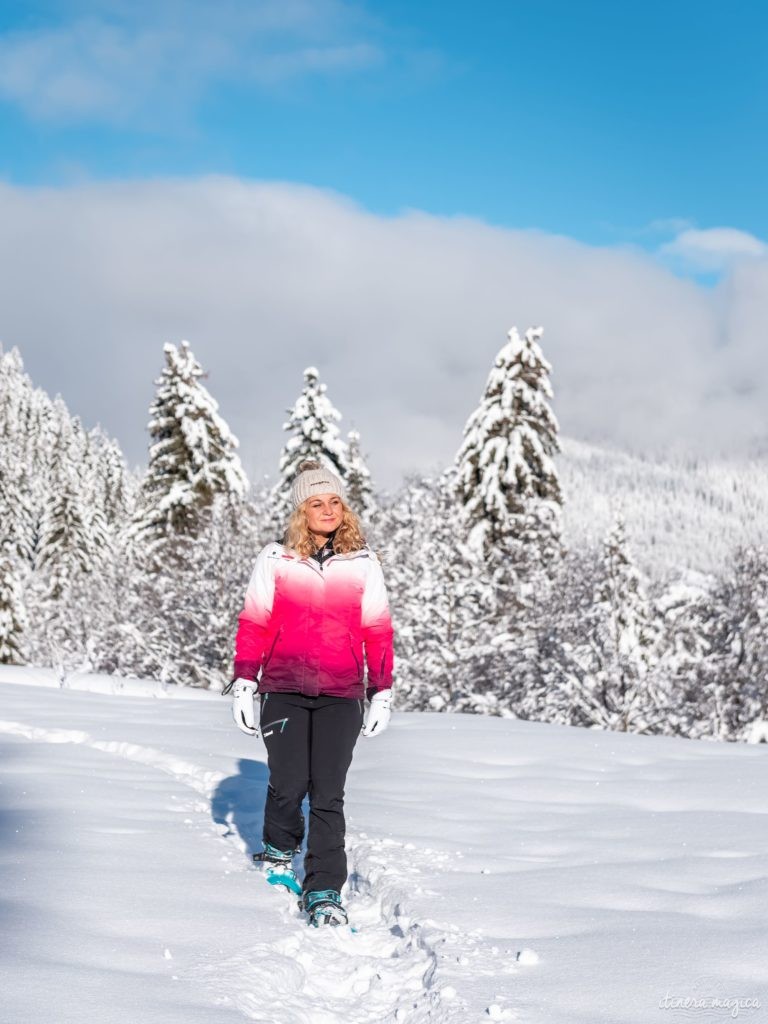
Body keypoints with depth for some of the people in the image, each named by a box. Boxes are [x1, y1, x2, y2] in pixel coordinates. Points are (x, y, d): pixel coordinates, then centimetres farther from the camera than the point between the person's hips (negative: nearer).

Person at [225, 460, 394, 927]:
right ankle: (278, 850, 31)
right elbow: (254, 625, 6)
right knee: (288, 783, -1)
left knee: (328, 793, -6)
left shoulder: (363, 563, 7)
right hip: (283, 690, 0)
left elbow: (377, 631, 10)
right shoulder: (275, 560, 4)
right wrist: (243, 685, 3)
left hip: (341, 694, 0)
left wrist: (382, 693, 8)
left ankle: (325, 892, -1)